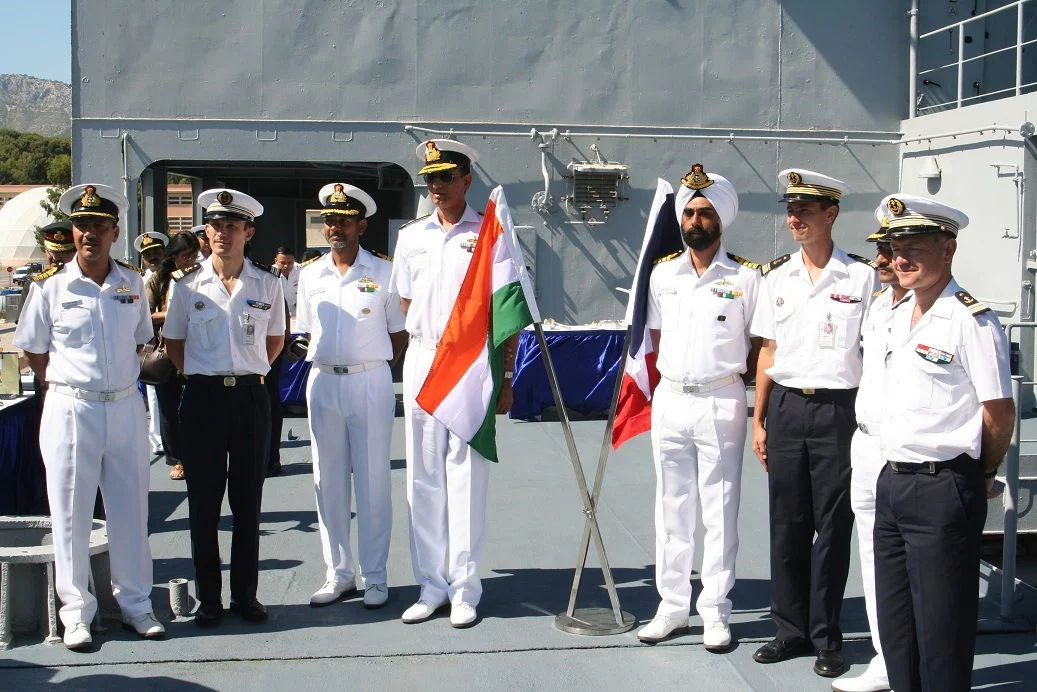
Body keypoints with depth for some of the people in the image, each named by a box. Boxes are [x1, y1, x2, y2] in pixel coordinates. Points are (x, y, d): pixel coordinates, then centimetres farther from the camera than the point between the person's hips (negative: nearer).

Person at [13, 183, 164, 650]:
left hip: (126, 408, 3)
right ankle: (76, 614, 13)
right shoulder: (51, 287, -3)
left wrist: (119, 380, 10)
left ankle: (135, 605, 20)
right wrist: (67, 384, 2)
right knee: (71, 516, 3)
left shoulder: (132, 284, 5)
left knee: (131, 512, 9)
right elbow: (33, 350, 5)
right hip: (70, 411, -3)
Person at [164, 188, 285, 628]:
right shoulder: (187, 285, 2)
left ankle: (246, 594, 16)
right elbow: (174, 343, 13)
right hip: (202, 397, 0)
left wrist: (249, 373, 8)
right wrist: (203, 375, 6)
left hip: (251, 396, 0)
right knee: (204, 500, 4)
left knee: (248, 500, 6)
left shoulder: (268, 283, 3)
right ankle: (208, 597, 13)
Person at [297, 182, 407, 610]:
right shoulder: (310, 275, 10)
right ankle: (338, 574, 17)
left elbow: (400, 333, 4)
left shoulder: (383, 273, 0)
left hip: (370, 382, -4)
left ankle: (374, 576, 10)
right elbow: (306, 334, 16)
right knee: (328, 482, 7)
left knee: (373, 482, 1)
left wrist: (374, 365, -2)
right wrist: (308, 351, 0)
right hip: (323, 382, 4)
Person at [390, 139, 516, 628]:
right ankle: (431, 586, 15)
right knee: (424, 476, 6)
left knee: (467, 476, -2)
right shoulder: (411, 237, 12)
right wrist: (427, 343, 11)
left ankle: (464, 589, 6)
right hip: (421, 360, 4)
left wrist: (505, 377, -5)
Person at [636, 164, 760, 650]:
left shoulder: (745, 277, -3)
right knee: (672, 509, 10)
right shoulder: (662, 274, 9)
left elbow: (760, 346, 1)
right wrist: (674, 379, 10)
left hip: (720, 403, -4)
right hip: (669, 400, 4)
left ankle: (715, 612, 11)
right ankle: (672, 606, 18)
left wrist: (722, 374, -2)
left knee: (720, 511, 2)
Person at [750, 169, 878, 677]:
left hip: (837, 409, -4)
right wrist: (759, 420, 10)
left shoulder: (861, 275, -3)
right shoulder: (776, 276, 9)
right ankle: (791, 629, 20)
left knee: (832, 526, 3)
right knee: (787, 525, 8)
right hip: (785, 408, 4)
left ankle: (826, 637, 14)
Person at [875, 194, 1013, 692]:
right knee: (894, 622, 16)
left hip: (944, 489, -8)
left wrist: (980, 477, 1)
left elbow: (999, 413, -11)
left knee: (940, 629, 1)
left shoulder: (972, 322, -13)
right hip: (891, 482, 8)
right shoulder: (897, 318, 12)